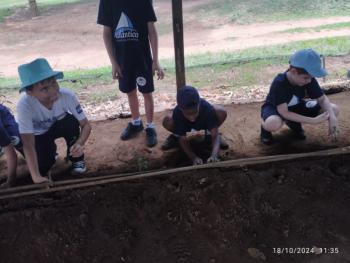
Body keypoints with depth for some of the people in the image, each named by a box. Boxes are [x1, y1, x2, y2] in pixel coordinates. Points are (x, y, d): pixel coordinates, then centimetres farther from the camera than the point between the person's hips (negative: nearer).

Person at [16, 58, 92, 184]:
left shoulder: (67, 95, -34)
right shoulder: (24, 105, -38)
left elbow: (86, 124, -26)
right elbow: (28, 144, -37)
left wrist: (79, 144, -45)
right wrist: (36, 176, -42)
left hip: (57, 127, 1)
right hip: (36, 135, -1)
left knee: (71, 121, -31)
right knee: (43, 167, -18)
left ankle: (76, 158, -6)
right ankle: (50, 150, 17)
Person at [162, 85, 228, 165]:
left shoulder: (207, 108, -38)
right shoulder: (177, 113, -36)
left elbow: (215, 136, -38)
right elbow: (183, 140, -31)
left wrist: (214, 155, -55)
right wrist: (194, 157, -47)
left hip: (204, 123, 1)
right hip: (185, 126, 0)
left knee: (222, 113, -30)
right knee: (167, 122, -33)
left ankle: (209, 132, 1)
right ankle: (176, 135, 3)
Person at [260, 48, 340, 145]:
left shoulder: (309, 80, -19)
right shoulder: (279, 83, -34)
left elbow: (323, 99, -10)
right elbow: (284, 113, -34)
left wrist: (332, 117, -31)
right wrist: (313, 120, -38)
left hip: (296, 107, 6)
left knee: (334, 109, -9)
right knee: (273, 124, -45)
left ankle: (294, 122, 7)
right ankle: (265, 127, -4)